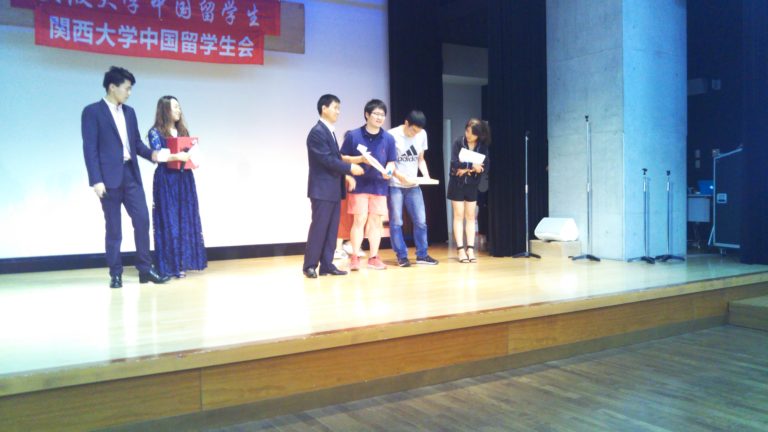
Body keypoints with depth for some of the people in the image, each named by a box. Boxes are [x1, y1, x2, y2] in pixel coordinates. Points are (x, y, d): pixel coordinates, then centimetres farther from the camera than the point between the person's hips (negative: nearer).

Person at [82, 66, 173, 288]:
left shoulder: (129, 112, 15)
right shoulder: (92, 112, -4)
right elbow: (90, 148, -9)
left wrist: (151, 154, -3)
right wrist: (96, 180, -16)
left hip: (131, 174, 5)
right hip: (110, 176, -5)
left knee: (142, 220, 2)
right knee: (113, 227, 2)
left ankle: (145, 269, 11)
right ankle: (115, 274, 12)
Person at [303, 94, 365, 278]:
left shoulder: (330, 131, 17)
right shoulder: (317, 132, -13)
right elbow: (327, 160, -19)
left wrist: (352, 161, 5)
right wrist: (350, 168, -12)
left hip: (333, 189, 9)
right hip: (322, 189, -9)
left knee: (332, 228, 8)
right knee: (319, 227, -5)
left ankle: (327, 264, 12)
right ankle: (310, 266, 3)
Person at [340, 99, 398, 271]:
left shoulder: (388, 139, 2)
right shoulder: (353, 136, -4)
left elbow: (391, 162, 6)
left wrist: (389, 171, -14)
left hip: (379, 186, 3)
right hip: (359, 185, -3)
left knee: (376, 221, 7)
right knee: (359, 220, -3)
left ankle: (374, 257, 16)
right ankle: (354, 257, 6)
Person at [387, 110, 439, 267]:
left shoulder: (422, 135, 5)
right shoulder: (392, 135, -10)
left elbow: (420, 159, 13)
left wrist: (426, 175, -5)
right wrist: (399, 176, -24)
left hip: (413, 185, 5)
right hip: (395, 185, -4)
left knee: (421, 220, 3)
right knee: (396, 222, -2)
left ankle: (422, 255, 14)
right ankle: (402, 256, 7)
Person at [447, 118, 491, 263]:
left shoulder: (483, 147, -4)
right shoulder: (458, 143, -11)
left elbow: (485, 168, -10)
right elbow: (455, 163, -21)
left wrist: (467, 169, -19)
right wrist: (473, 166, -20)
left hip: (472, 185, 3)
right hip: (457, 184, -3)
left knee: (470, 216, 5)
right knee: (459, 216, 0)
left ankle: (470, 249, 8)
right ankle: (461, 250, 1)